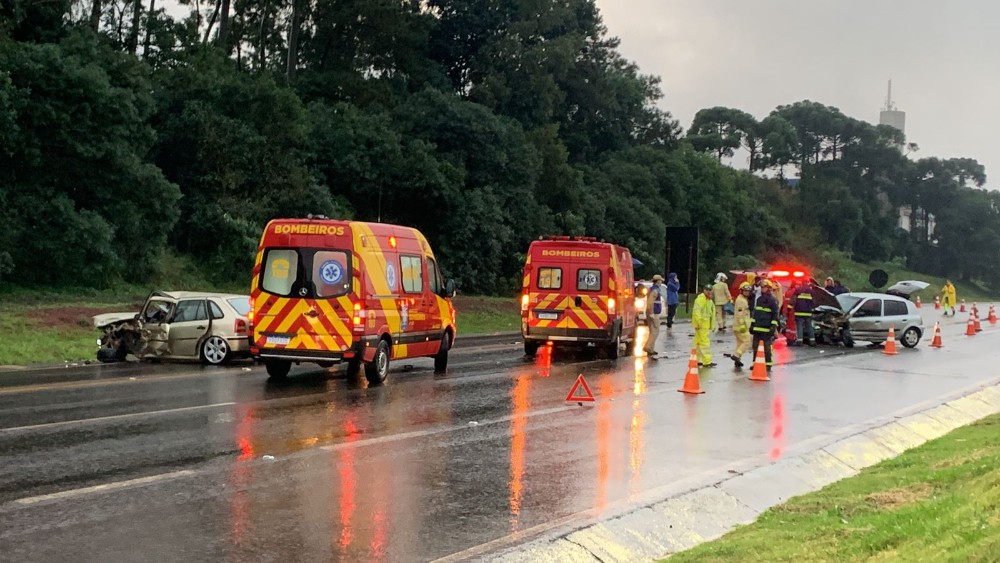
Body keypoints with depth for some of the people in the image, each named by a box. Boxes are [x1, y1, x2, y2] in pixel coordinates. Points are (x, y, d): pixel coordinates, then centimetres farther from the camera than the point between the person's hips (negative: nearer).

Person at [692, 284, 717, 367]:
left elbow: (711, 313, 26)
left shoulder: (709, 300, 18)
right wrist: (698, 322, -27)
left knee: (699, 342, 15)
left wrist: (713, 325, 25)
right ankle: (707, 362, -11)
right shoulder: (701, 298, -14)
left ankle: (696, 360, 22)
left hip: (706, 325, 10)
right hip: (701, 325, -10)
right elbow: (696, 311, -24)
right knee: (705, 342, -10)